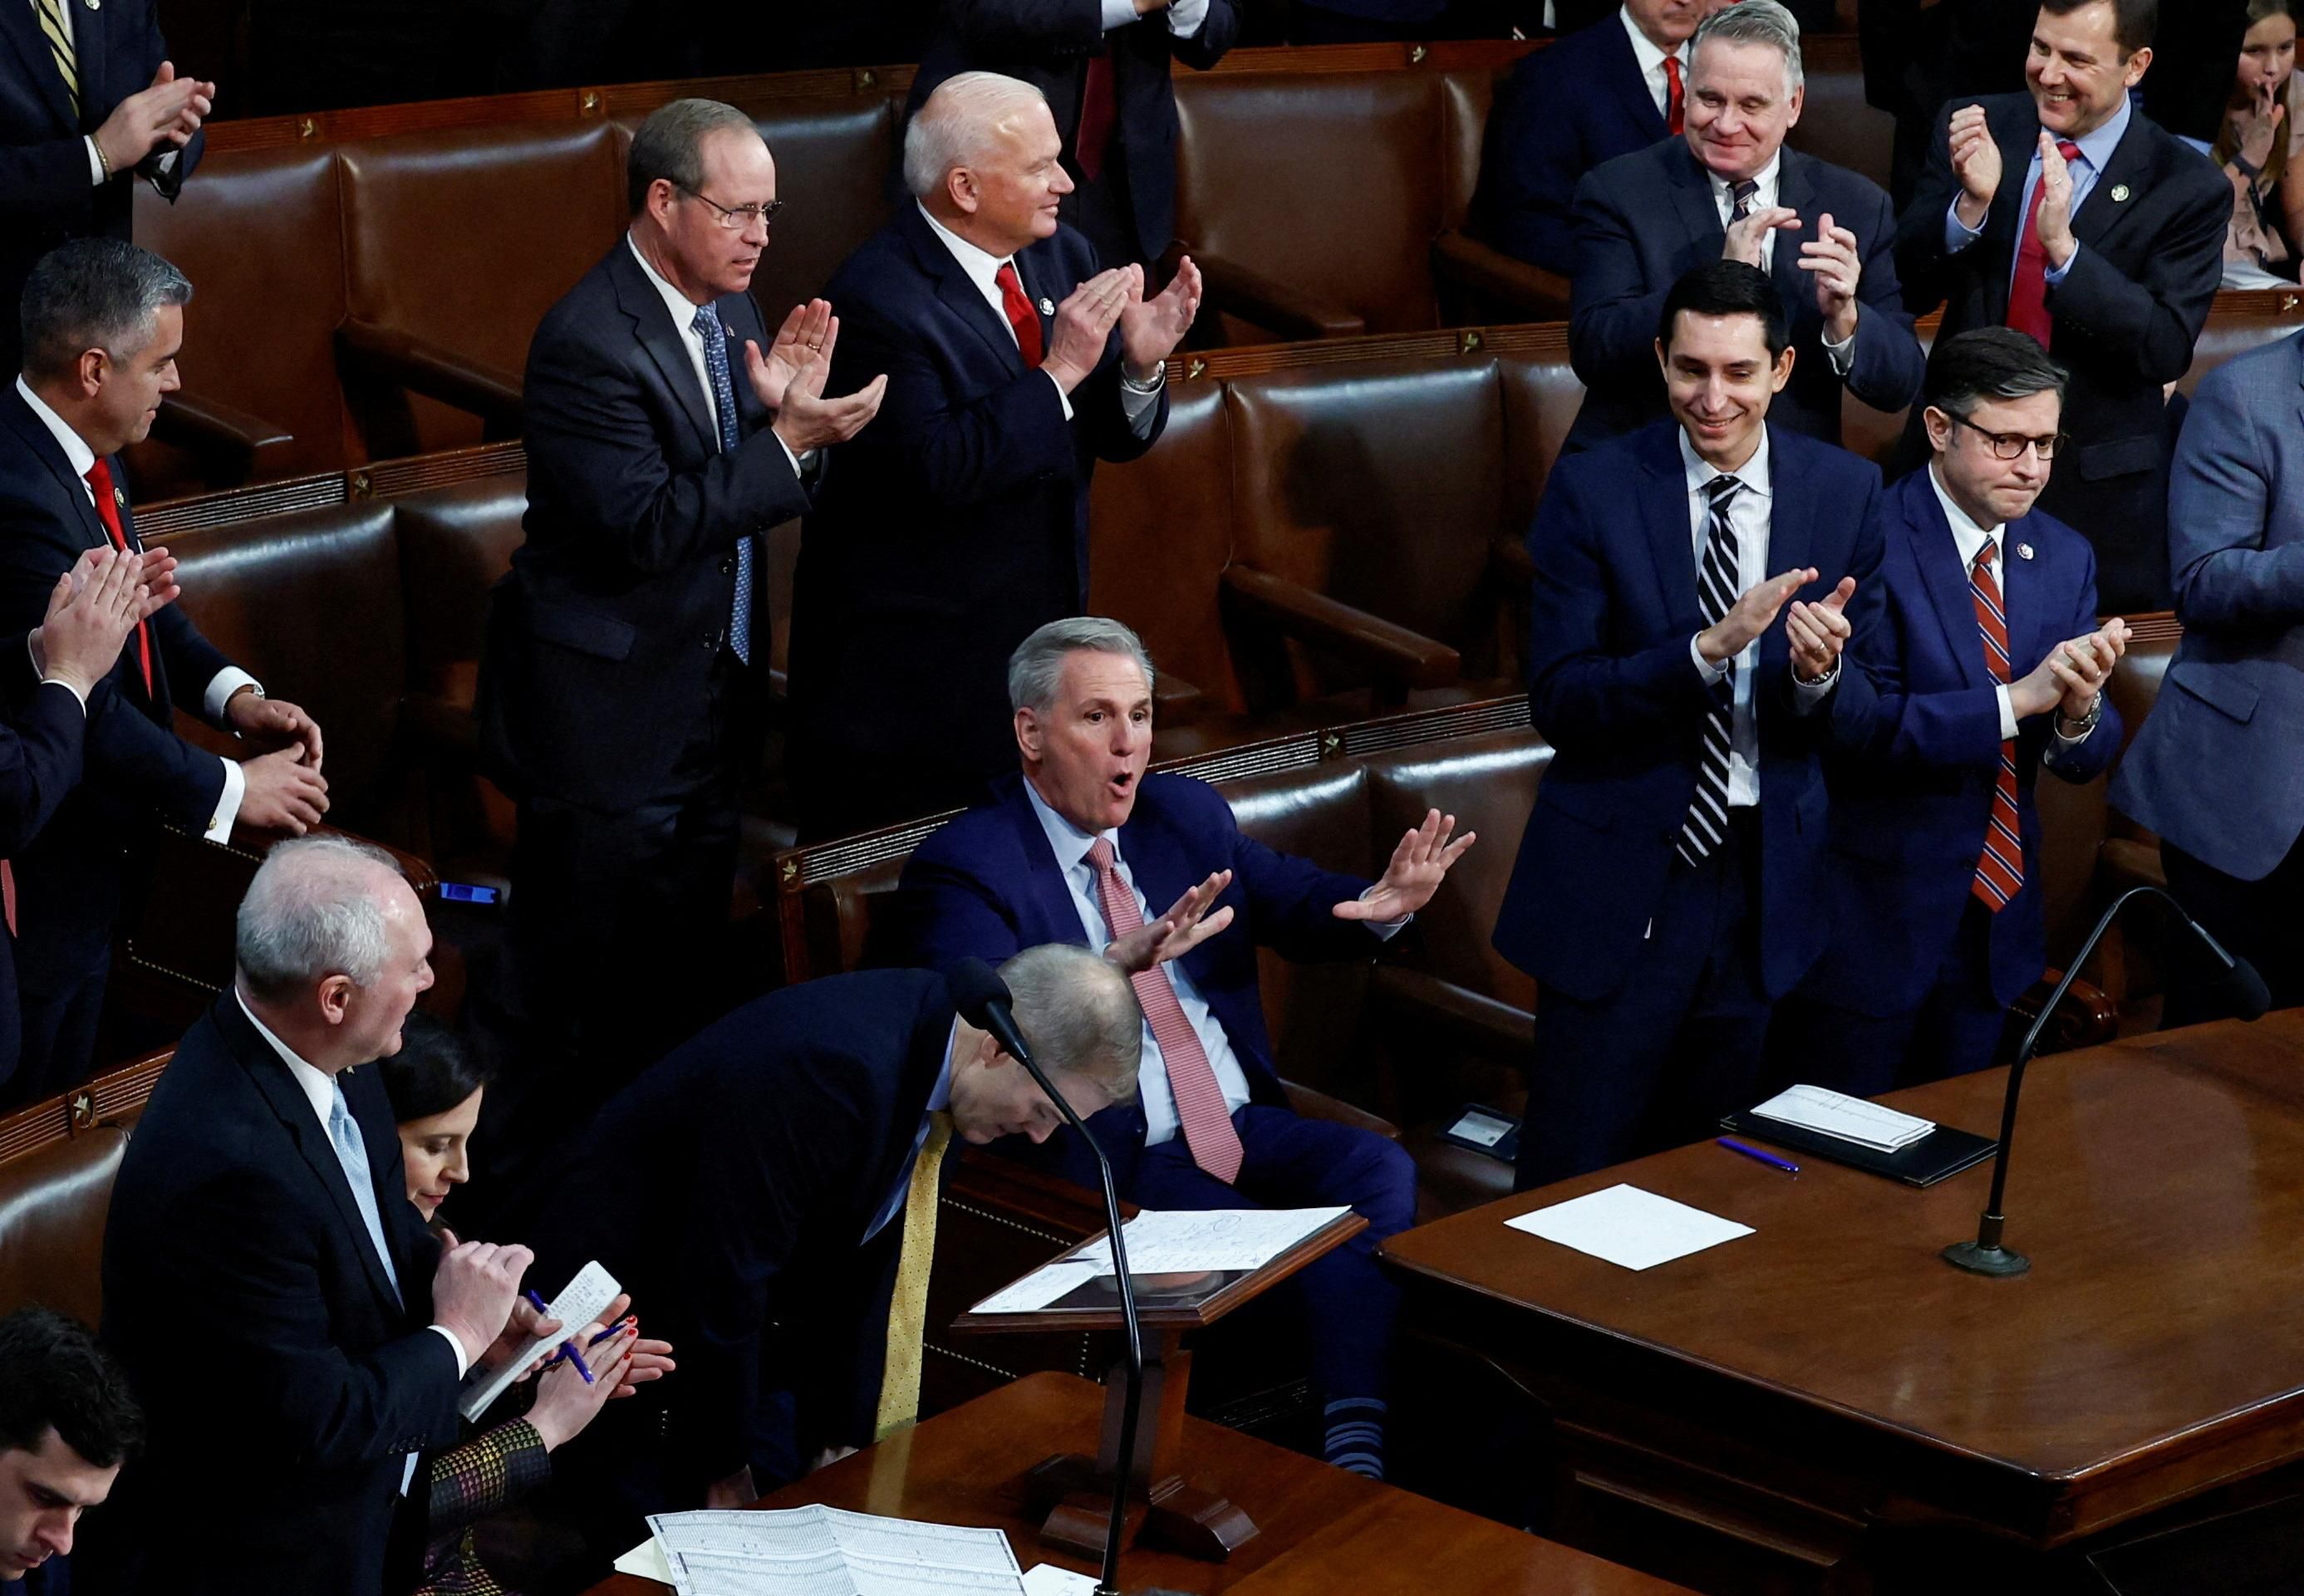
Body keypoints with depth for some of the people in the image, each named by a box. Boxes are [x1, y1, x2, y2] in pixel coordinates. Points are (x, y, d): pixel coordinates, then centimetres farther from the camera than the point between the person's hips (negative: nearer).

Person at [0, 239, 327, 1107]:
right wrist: (230, 790, -16)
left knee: (71, 1087, 22)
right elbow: (84, 712, -26)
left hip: (91, 836, 9)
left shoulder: (81, 453, -1)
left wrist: (232, 693, -3)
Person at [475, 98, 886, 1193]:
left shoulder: (731, 315, 8)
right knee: (581, 994, -2)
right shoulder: (590, 341, -19)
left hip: (713, 705, 9)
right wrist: (788, 441, -25)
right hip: (607, 716, -9)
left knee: (682, 982, 17)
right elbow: (645, 527, -24)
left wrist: (787, 409, -8)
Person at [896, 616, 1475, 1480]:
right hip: (1116, 1158, -6)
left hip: (1247, 1126, 6)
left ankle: (1358, 1443, -26)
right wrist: (1121, 962, -42)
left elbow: (1299, 904, 11)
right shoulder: (960, 867, -8)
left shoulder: (1188, 814, 14)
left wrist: (1380, 904, -14)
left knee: (1380, 1169, -22)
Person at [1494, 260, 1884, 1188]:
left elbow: (1860, 718, 1)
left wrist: (1818, 674, -23)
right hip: (1621, 880, -3)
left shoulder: (1847, 493, 0)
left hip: (1765, 889, 3)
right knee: (1573, 1181, 2)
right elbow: (1557, 703, -15)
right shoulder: (1591, 492, -8)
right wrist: (1709, 648, -28)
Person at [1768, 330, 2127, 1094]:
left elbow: (2085, 759, 4)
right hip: (1872, 915, -6)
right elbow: (1862, 725, -22)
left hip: (1999, 918, 6)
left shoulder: (2065, 557, 5)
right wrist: (2016, 699, -28)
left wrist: (2079, 710, -19)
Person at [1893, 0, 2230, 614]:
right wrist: (1971, 204, -21)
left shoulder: (2187, 189, -7)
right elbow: (1906, 292, -2)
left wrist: (2063, 246, -27)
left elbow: (2168, 351, -15)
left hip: (2095, 497, -2)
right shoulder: (1971, 131, 0)